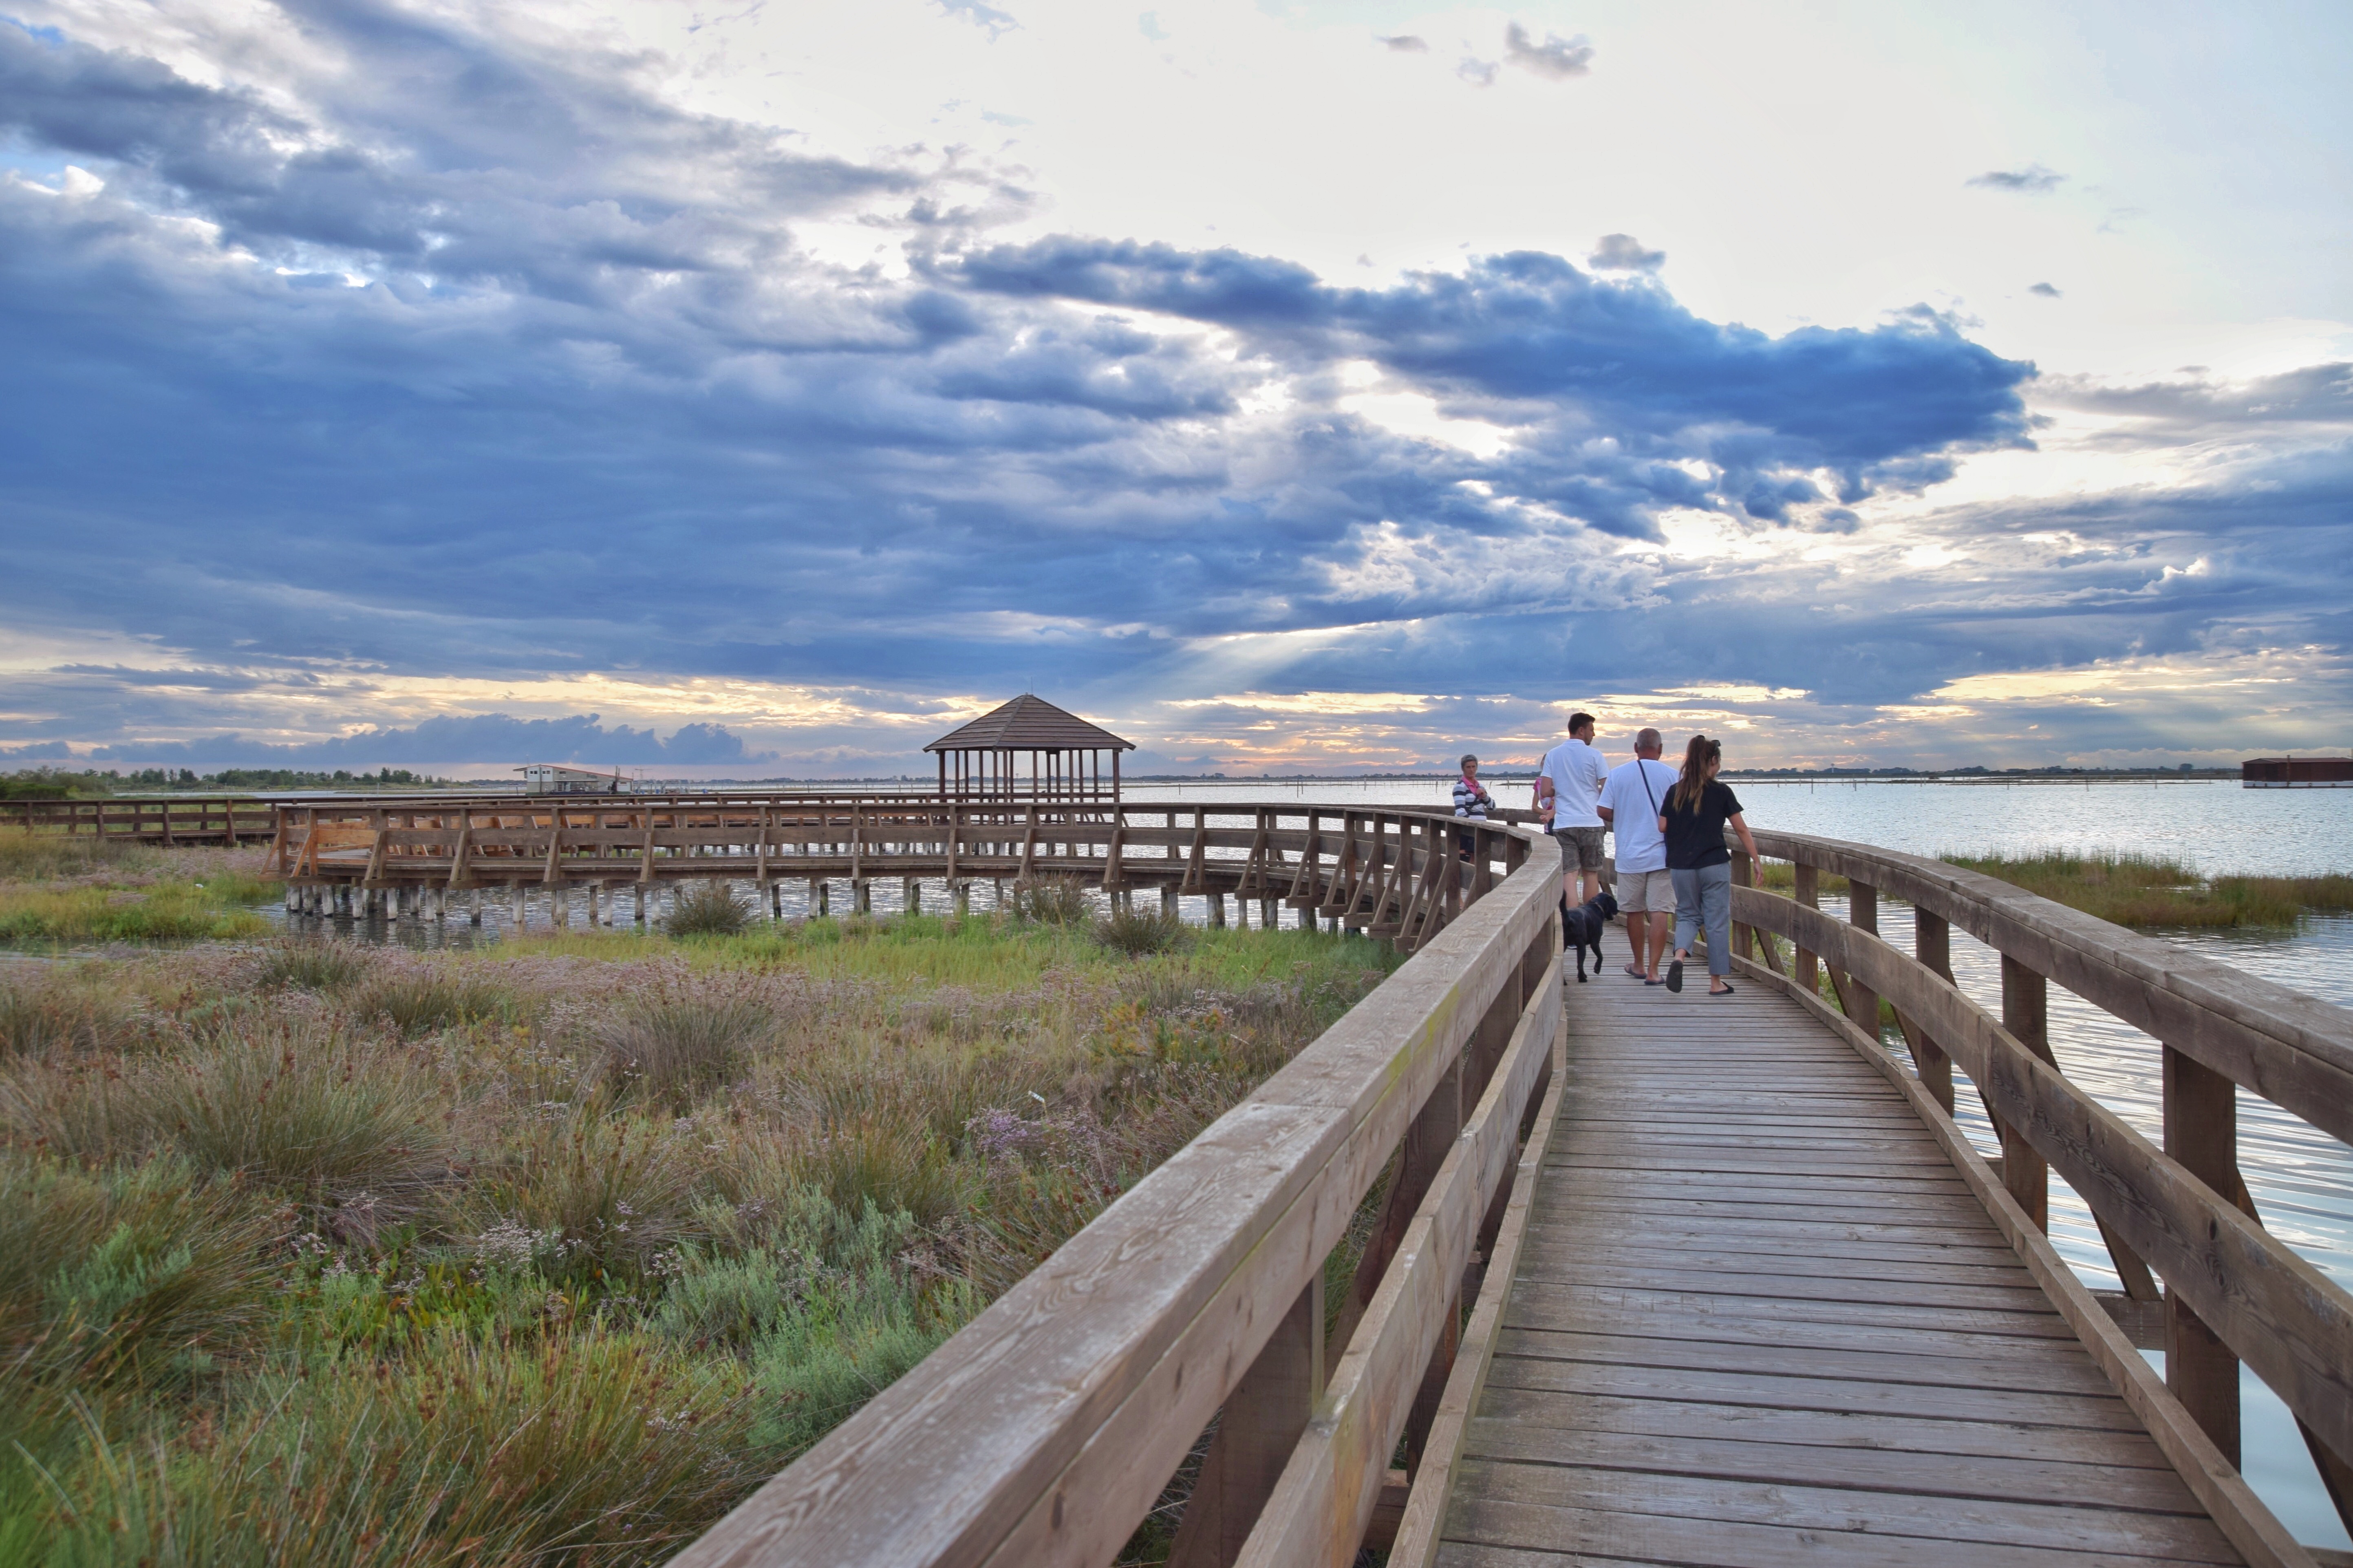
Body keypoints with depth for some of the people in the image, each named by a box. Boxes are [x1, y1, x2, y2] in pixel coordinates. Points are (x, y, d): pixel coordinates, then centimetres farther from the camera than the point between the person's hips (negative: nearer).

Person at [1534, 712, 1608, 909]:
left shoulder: (1553, 755, 4)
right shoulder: (1594, 755, -3)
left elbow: (1545, 792, -1)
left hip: (1563, 824, 1)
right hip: (1590, 822, -1)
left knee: (1569, 876, -4)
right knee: (1591, 874, 13)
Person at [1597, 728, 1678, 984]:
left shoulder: (1617, 774, -2)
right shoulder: (1671, 775, -5)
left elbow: (1604, 812, -4)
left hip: (1630, 854, 2)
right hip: (1662, 854, -2)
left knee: (1634, 911, 14)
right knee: (1659, 912, -2)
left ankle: (1639, 965, 27)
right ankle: (1653, 970, -7)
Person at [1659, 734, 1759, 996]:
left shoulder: (1675, 792, 2)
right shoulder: (1722, 792, -5)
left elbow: (1662, 828, 3)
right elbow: (1741, 829, -2)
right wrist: (1756, 859, 7)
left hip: (1681, 867, 3)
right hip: (1715, 865, -3)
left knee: (1688, 915, 16)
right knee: (1717, 921, 6)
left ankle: (1679, 955, -13)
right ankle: (1716, 982, 11)